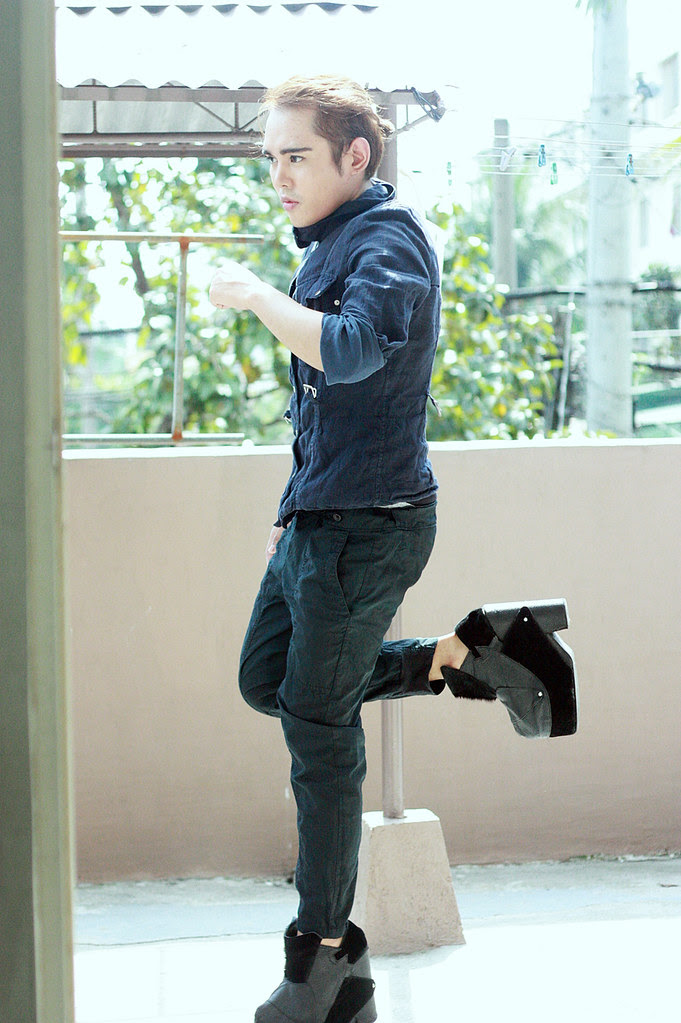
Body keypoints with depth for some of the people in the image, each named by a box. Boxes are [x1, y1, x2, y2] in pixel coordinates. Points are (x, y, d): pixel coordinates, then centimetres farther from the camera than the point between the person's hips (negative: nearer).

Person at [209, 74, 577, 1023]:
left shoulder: (390, 238, -14)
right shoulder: (326, 246, 15)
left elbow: (350, 349, -33)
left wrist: (254, 294, -20)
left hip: (366, 524, -10)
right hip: (318, 518, 10)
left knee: (319, 728, -4)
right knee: (267, 679, 18)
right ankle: (468, 653, 16)